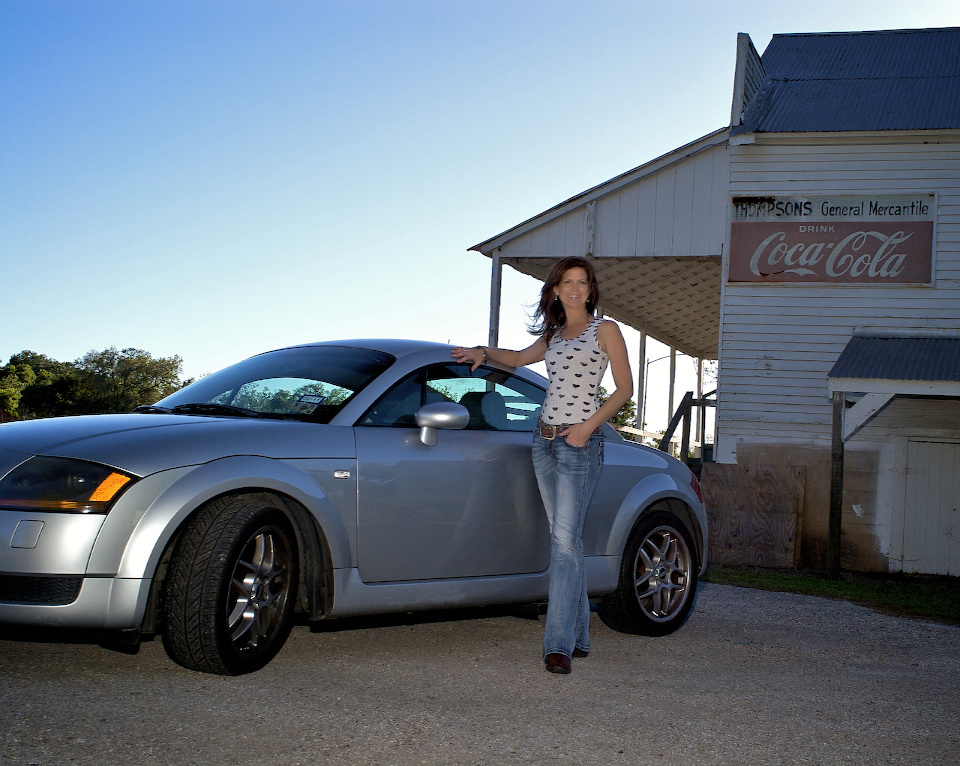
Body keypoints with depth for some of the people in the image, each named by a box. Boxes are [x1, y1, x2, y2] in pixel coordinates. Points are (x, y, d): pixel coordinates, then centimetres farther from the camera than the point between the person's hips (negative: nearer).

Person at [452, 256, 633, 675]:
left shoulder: (605, 330, 0)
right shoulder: (553, 335, 16)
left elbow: (625, 388, -3)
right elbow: (519, 358, 34)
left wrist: (590, 425, -14)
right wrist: (484, 352, 15)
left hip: (580, 443, -6)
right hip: (545, 440, 6)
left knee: (565, 539, -15)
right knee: (564, 538, 6)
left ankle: (560, 644, -17)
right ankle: (579, 635, 12)